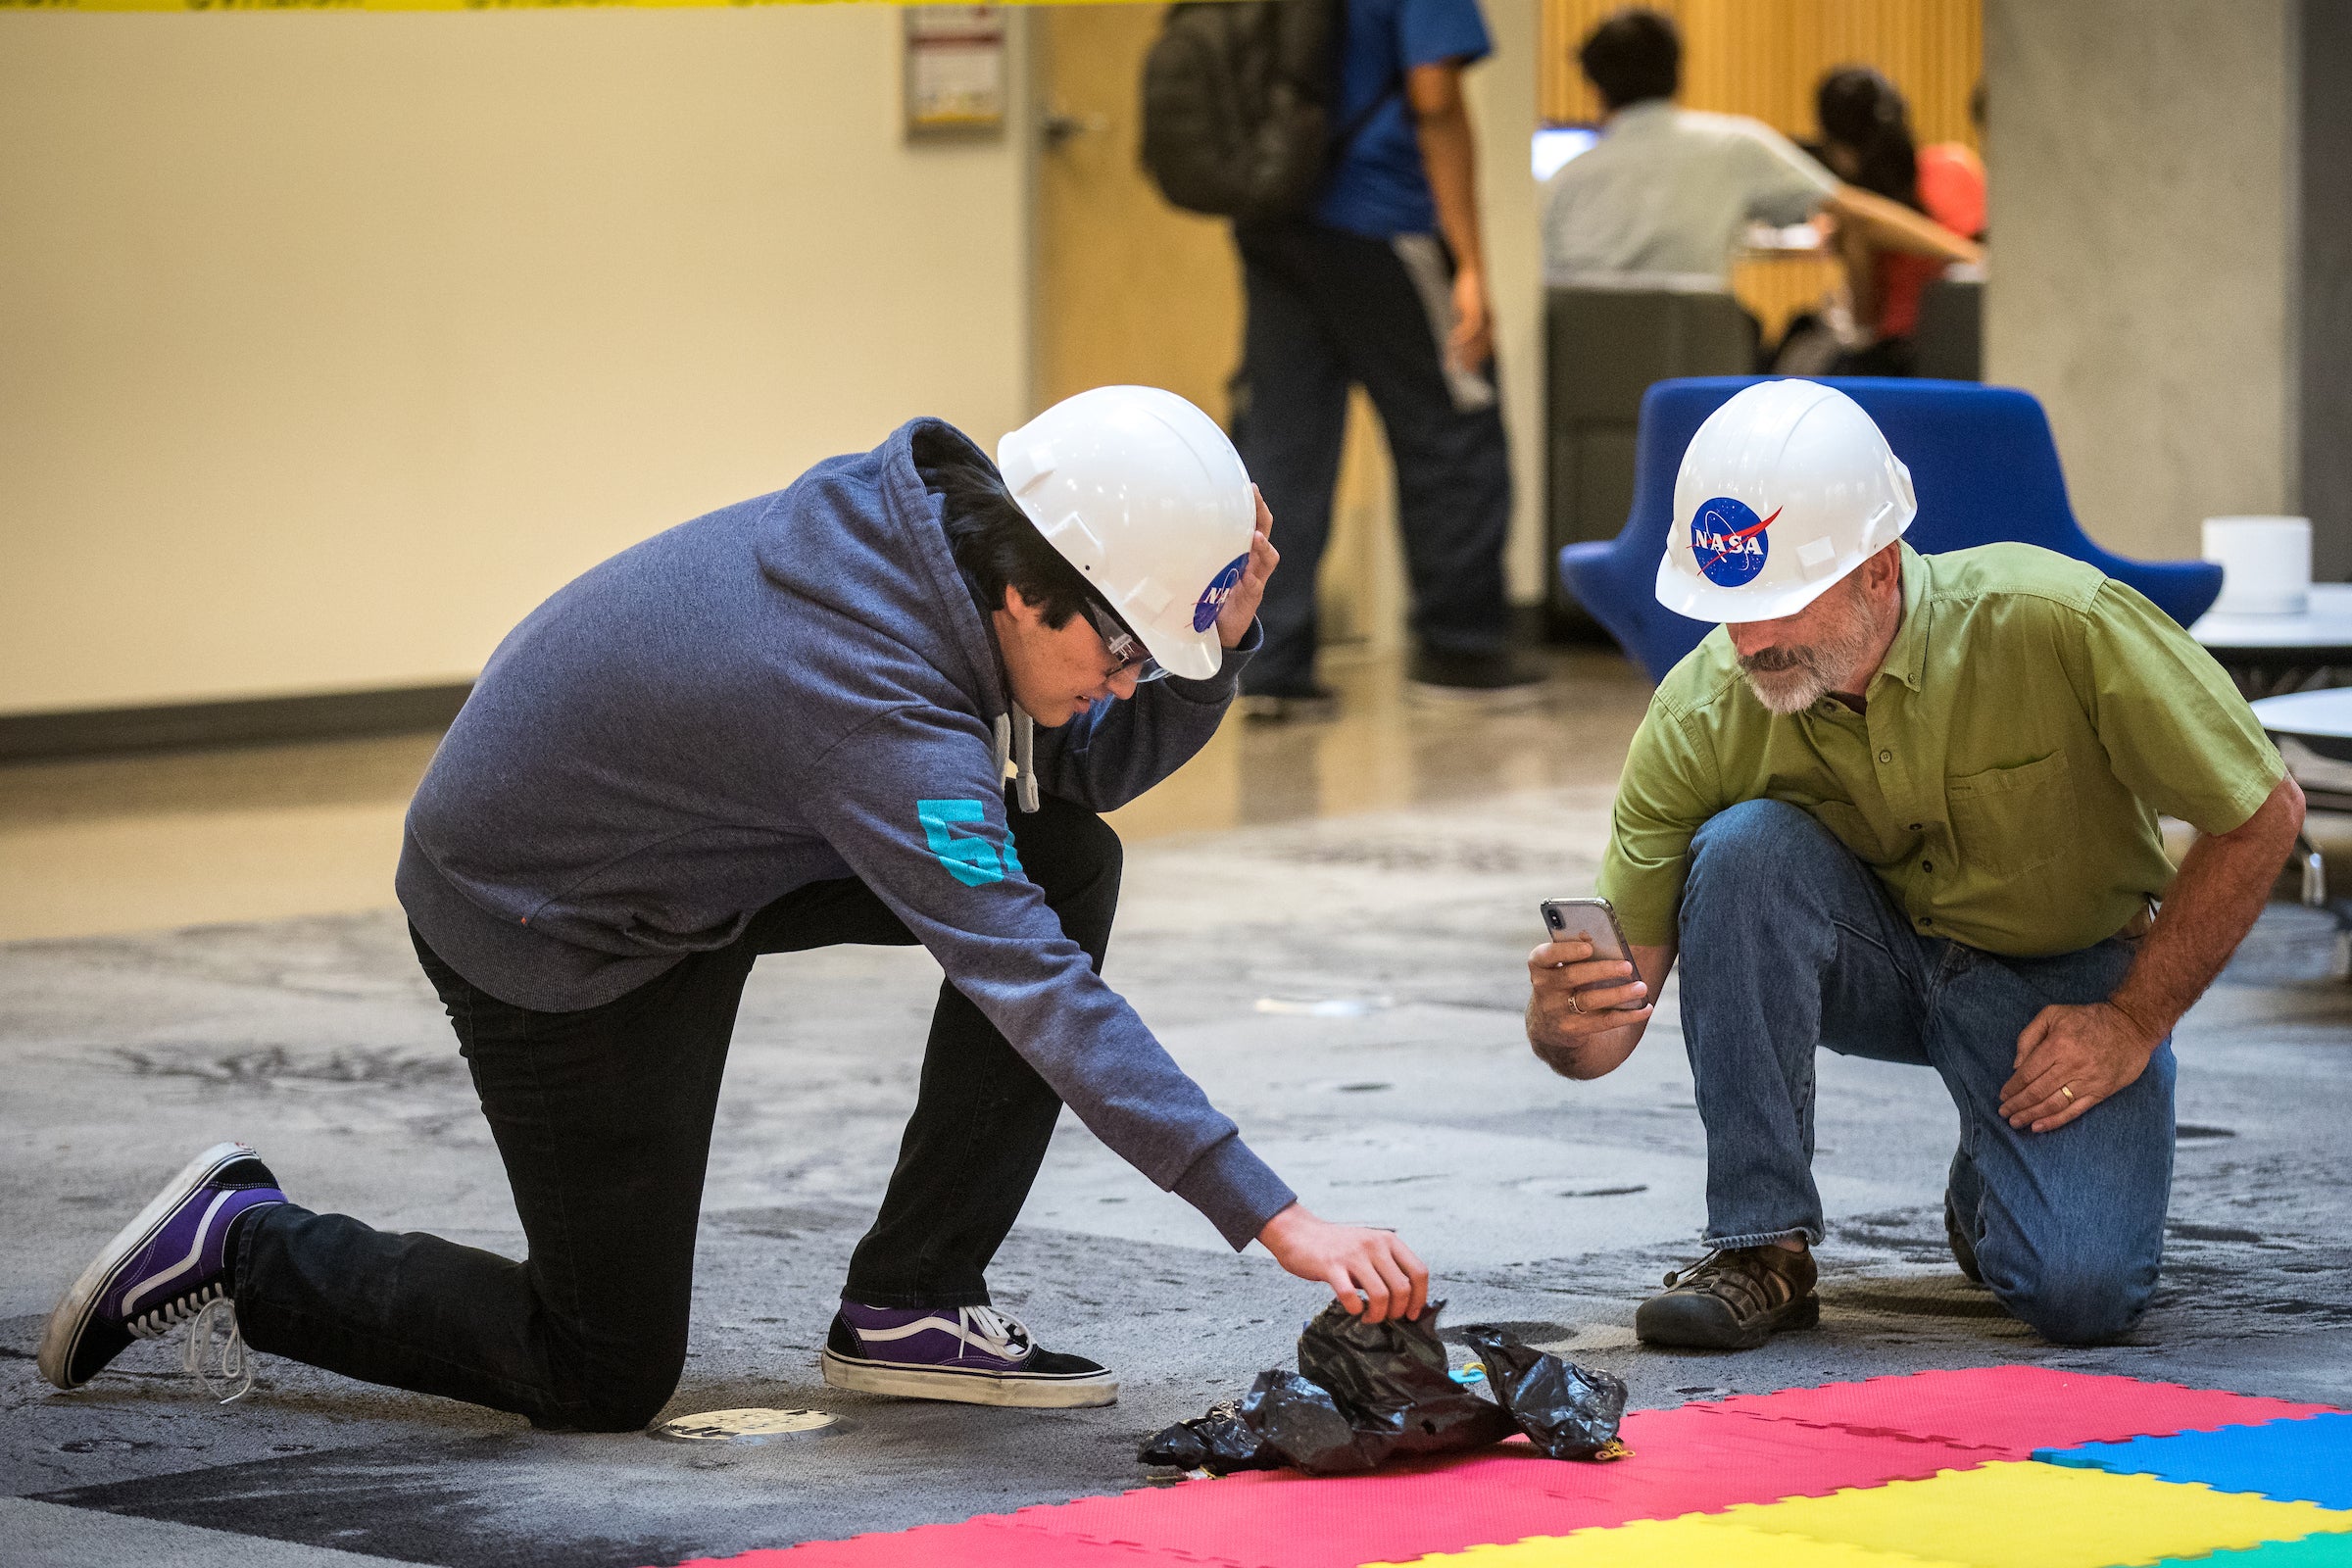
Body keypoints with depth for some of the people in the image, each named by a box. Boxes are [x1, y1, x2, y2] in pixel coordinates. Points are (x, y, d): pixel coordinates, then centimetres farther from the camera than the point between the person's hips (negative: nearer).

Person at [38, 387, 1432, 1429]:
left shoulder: (937, 514, -13)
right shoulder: (876, 702, -37)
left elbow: (1096, 765, 1)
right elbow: (1038, 994, -41)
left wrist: (1223, 631, -19)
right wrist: (1274, 1218, -43)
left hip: (695, 846, 9)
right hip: (542, 924, -9)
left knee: (1071, 863, -6)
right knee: (604, 1376, 0)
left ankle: (912, 1306, 2)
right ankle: (242, 1250, 15)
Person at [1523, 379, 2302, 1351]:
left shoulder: (2060, 624, -28)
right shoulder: (1699, 715, -22)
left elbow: (2262, 814, -14)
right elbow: (1611, 1021, -17)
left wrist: (2135, 1022, -17)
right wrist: (1566, 1023, -41)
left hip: (2061, 974, -2)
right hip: (1873, 959, 2)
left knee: (2082, 1294, -27)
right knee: (1744, 845, -32)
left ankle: (1991, 1188, 11)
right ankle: (1762, 1250, -20)